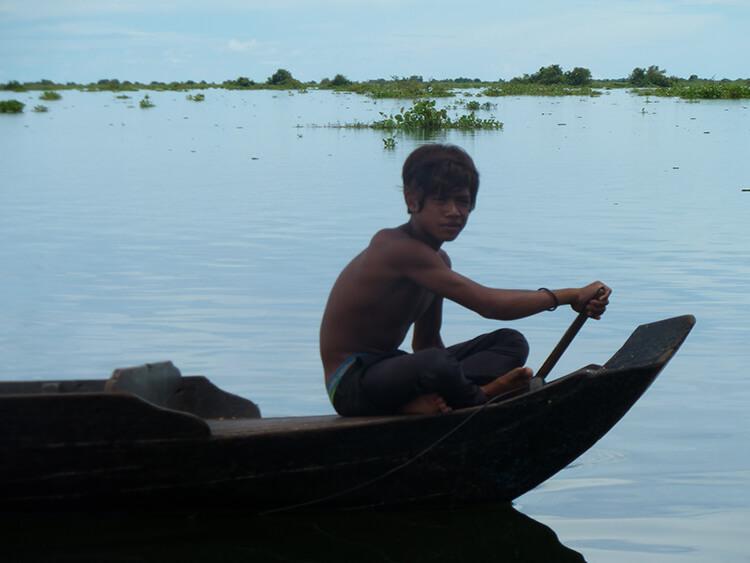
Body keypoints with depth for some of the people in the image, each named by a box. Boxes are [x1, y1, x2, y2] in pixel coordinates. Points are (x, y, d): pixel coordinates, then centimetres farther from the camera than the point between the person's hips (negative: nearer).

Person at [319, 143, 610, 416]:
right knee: (435, 363, -43)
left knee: (510, 342, 3)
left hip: (387, 373, 11)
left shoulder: (438, 261, 11)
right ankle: (483, 397, -9)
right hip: (351, 382, -11)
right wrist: (571, 296, -21)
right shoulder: (400, 248, -22)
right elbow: (487, 304, -27)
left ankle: (424, 401, -24)